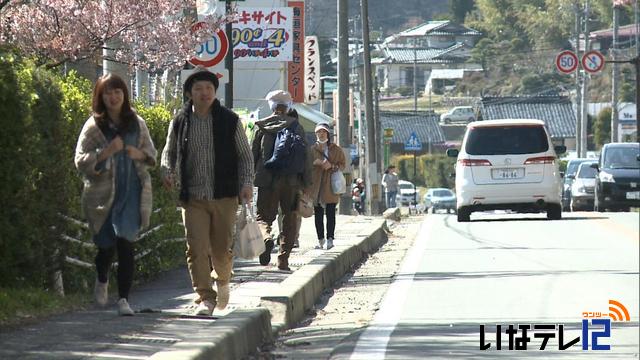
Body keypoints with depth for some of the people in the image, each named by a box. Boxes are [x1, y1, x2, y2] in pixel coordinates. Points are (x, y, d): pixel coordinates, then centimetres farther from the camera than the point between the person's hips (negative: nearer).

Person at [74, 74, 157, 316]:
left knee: (125, 243, -12)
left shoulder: (136, 123, 7)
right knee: (106, 245, 9)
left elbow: (151, 153, 17)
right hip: (103, 193, -1)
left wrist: (139, 154, -6)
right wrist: (107, 152, -19)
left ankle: (123, 299, -10)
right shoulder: (94, 126, -2)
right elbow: (80, 161, -6)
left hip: (131, 192, 1)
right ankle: (102, 281, 42)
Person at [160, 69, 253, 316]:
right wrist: (167, 171, -5)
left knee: (221, 248, 6)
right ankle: (205, 297, -4)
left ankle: (222, 280, 37)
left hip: (224, 196, 0)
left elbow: (245, 155, 7)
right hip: (193, 198, 0)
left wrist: (247, 183, -7)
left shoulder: (229, 120, 1)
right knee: (196, 249, -9)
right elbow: (169, 152, 17)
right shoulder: (180, 122, 4)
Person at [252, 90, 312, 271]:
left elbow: (253, 154, 5)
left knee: (264, 216, 8)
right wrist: (306, 182, 3)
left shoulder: (262, 126, 2)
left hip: (267, 180, 0)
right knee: (290, 220, 11)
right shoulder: (296, 126, 1)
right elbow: (306, 154, -1)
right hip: (291, 181, 0)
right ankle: (283, 259, 6)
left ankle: (266, 237, -24)